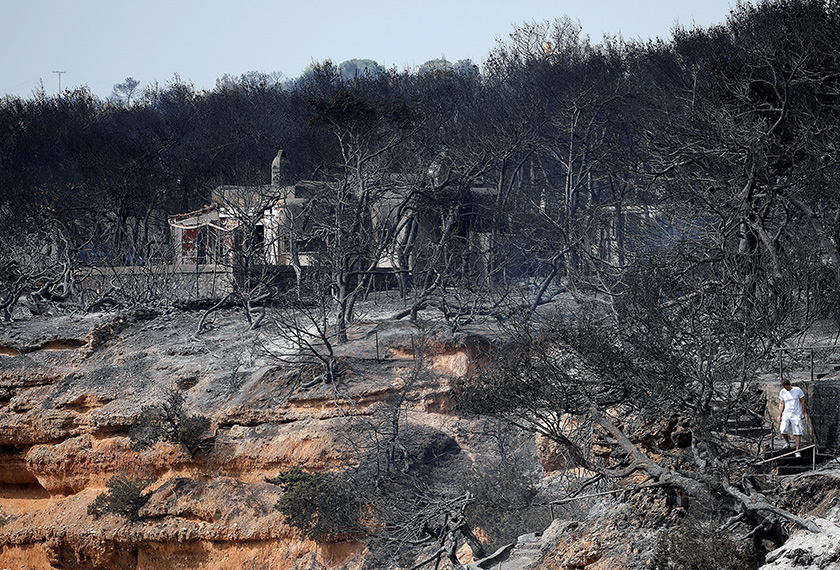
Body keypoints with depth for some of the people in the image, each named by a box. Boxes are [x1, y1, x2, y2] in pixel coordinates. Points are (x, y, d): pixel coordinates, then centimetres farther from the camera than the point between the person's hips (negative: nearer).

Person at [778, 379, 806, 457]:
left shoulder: (797, 390, -4)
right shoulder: (782, 392, 5)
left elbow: (802, 402, 1)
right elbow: (781, 404, 10)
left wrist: (803, 413, -3)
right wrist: (779, 415, 5)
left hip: (796, 415, -2)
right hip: (786, 414, 2)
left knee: (798, 433, -8)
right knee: (783, 430, -15)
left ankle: (797, 450, -3)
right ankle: (787, 442, 14)